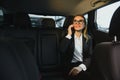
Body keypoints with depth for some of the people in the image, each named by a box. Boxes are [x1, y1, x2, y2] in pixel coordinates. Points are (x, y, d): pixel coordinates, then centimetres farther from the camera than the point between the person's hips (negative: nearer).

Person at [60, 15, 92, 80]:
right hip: (71, 65, -2)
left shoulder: (88, 38, 8)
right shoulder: (67, 36, 6)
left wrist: (81, 67, -20)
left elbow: (89, 56, -2)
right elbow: (62, 50, -12)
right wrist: (69, 35, -12)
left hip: (83, 65, 3)